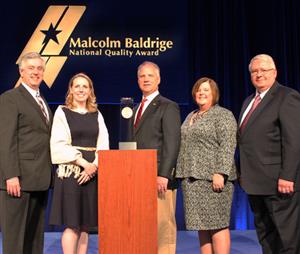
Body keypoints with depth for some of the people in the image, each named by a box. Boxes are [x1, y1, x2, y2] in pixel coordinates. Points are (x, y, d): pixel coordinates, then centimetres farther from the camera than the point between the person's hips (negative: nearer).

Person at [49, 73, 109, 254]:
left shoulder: (97, 115, 13)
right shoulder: (62, 112, 3)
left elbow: (103, 145, 6)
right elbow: (59, 145, -6)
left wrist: (94, 166, -11)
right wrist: (84, 163, -14)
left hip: (92, 172, 4)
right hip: (70, 171, -4)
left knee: (85, 225, 5)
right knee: (72, 224, -5)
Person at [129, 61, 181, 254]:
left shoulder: (168, 107, -3)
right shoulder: (136, 109, 20)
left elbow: (172, 144, -11)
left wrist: (164, 175, -19)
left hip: (159, 177, -7)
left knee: (163, 224, -3)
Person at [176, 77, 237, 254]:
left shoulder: (223, 115, -3)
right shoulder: (191, 116, 20)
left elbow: (227, 146, -13)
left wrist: (220, 173, -21)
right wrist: (183, 174, 15)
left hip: (213, 178, -7)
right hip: (192, 179, 7)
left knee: (217, 224, -5)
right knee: (201, 225, 8)